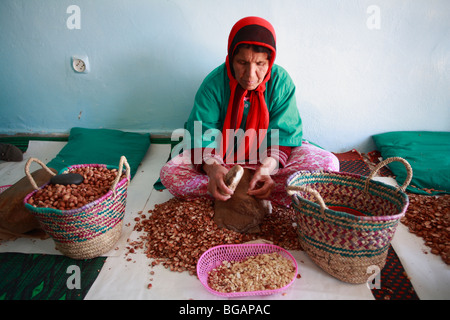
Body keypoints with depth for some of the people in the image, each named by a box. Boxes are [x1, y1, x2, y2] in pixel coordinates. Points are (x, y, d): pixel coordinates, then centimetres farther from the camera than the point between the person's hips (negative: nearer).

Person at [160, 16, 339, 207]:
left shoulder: (281, 81, -13)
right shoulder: (214, 83, -15)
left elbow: (284, 133, -15)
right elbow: (201, 135, -19)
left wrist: (268, 166, -36)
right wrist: (212, 166, -42)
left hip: (270, 155, 1)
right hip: (223, 156, 0)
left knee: (328, 163, -23)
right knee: (170, 173, -23)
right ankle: (256, 193, -26)